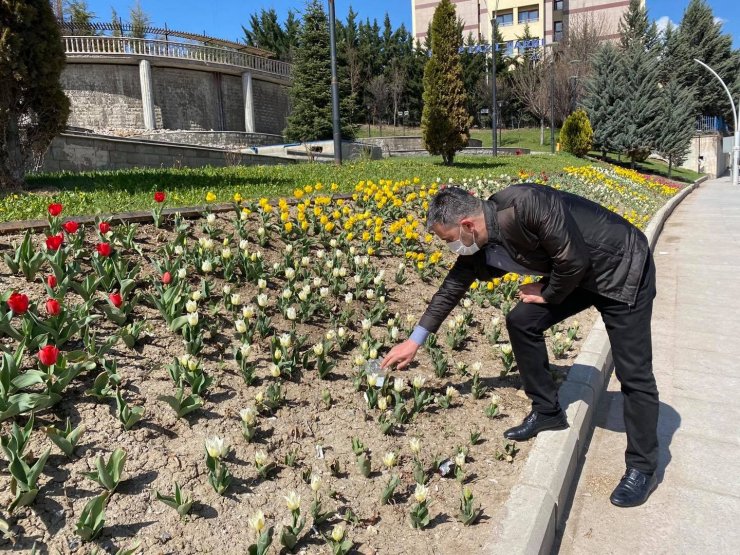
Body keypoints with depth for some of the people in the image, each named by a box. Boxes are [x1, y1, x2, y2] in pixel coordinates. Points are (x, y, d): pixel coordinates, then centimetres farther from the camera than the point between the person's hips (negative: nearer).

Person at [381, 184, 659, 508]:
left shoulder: (526, 205, -34)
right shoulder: (478, 247, -8)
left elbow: (573, 259, -29)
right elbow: (452, 287, 3)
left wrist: (548, 295, -9)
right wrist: (415, 341, 10)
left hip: (624, 267, -7)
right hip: (576, 273, 7)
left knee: (633, 372, -5)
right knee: (521, 322, 1)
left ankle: (642, 468, 11)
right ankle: (547, 411, 18)